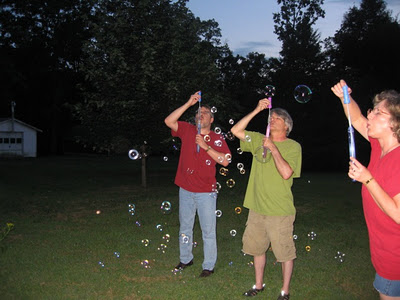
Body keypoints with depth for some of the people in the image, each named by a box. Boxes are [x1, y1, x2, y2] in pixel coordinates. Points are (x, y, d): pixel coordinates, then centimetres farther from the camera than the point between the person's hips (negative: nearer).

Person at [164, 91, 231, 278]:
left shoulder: (217, 139, -2)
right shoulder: (187, 131, 4)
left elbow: (225, 161, -13)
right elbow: (169, 121, -10)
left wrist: (206, 147, -20)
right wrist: (189, 103, -14)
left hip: (206, 192, -3)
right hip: (186, 190, 3)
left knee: (208, 230, 4)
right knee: (185, 227, 17)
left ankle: (209, 265, 18)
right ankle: (185, 259, 35)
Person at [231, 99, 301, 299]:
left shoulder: (293, 146, -6)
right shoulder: (259, 140, 8)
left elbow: (286, 173, -18)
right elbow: (235, 130, -3)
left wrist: (274, 149, -18)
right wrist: (257, 110, -6)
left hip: (280, 211, -5)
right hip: (257, 207, 5)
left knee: (285, 252, 7)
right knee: (257, 248, 18)